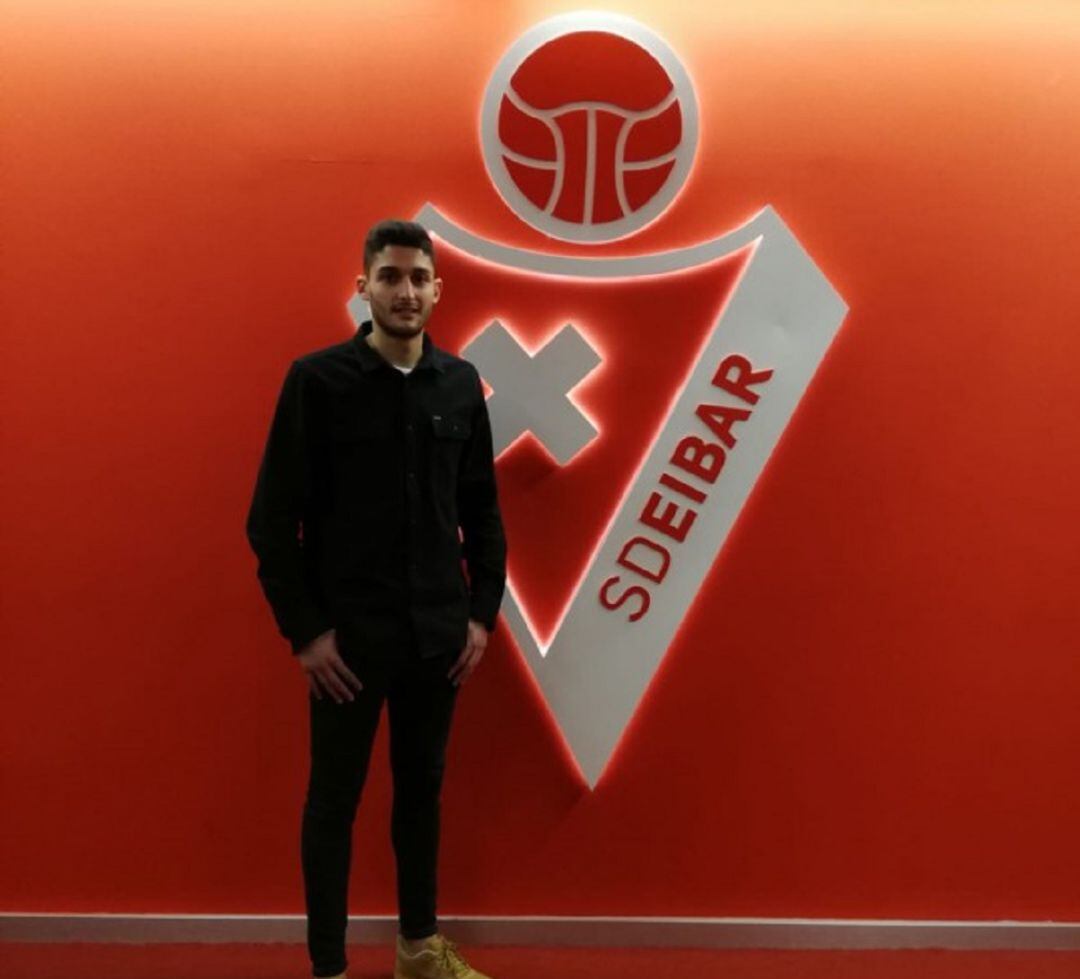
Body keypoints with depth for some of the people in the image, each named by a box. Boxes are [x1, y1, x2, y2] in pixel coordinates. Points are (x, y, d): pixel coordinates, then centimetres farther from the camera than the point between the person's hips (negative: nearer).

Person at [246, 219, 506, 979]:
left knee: (422, 785, 17)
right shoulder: (319, 380, -9)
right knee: (335, 797, 8)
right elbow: (273, 519, -9)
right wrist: (304, 630, -11)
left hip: (438, 632, 4)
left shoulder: (460, 384, 4)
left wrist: (483, 613, 5)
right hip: (349, 634, -4)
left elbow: (482, 510, 9)